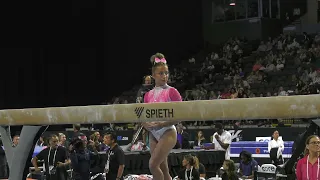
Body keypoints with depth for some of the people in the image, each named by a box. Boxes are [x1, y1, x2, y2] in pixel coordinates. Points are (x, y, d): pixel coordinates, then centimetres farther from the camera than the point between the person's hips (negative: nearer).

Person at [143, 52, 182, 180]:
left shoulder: (172, 92, -5)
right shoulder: (148, 95, 10)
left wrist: (162, 124, -20)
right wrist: (147, 125, -9)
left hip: (168, 132, -5)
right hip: (153, 134, 5)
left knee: (153, 165, -17)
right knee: (163, 169, 7)